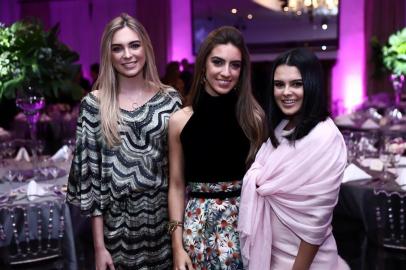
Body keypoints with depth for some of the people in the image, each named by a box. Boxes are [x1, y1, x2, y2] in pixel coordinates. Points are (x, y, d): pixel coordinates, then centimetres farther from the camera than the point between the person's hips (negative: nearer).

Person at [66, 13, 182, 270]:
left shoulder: (170, 99, 0)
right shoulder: (94, 104, -4)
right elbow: (89, 174, -4)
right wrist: (99, 245, -5)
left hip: (165, 221, 1)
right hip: (117, 226, -1)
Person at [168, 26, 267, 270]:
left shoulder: (254, 117, -4)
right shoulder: (180, 120, -3)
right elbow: (177, 185, 2)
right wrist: (178, 245, -1)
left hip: (246, 221, 0)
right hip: (198, 223, 0)